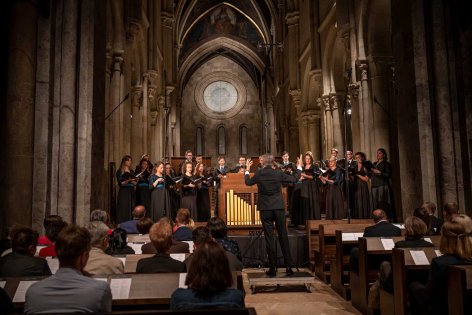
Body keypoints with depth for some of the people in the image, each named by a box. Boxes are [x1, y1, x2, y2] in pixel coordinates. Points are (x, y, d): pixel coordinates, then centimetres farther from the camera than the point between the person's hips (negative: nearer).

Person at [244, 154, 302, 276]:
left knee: (269, 238, 3)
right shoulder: (278, 173, -4)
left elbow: (248, 182, 12)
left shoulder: (259, 174, -6)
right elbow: (294, 179, 8)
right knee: (283, 237, 6)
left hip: (265, 209, -1)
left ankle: (272, 268, 6)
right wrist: (299, 167, 24)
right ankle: (288, 266, 9)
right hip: (279, 208, 1)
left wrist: (247, 171, 29)